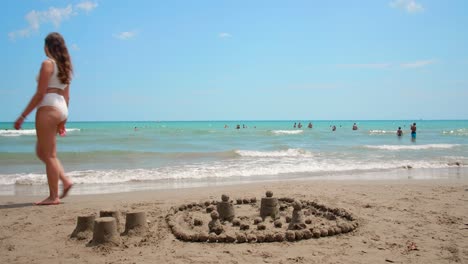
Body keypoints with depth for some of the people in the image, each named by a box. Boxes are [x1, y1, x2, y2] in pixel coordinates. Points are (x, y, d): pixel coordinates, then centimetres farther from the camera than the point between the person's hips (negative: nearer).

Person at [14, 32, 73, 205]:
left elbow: (40, 94, -12)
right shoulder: (66, 66, 17)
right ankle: (65, 181, 8)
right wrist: (62, 120, 22)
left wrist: (22, 116, -9)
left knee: (48, 154, -4)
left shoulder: (48, 63, -7)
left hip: (48, 108, -8)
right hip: (61, 109, 9)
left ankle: (53, 196, 0)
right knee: (42, 152, 17)